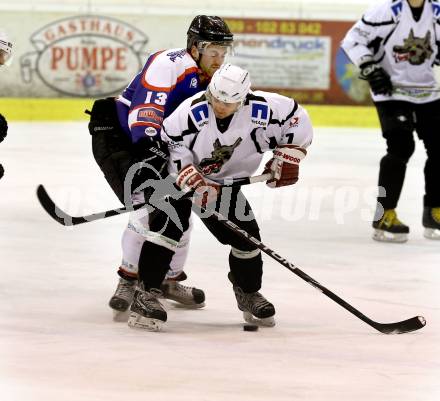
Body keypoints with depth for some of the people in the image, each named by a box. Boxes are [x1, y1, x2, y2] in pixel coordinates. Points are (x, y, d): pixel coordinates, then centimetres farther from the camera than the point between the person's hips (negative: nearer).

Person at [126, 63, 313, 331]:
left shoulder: (261, 110, -23)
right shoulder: (193, 111, -33)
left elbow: (297, 118, -8)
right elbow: (170, 147, -27)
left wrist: (288, 156, -13)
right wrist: (195, 184, -33)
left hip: (225, 182, 4)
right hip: (181, 176, -4)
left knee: (246, 234, 0)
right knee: (170, 225, -27)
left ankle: (248, 292, 27)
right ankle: (147, 293, -25)